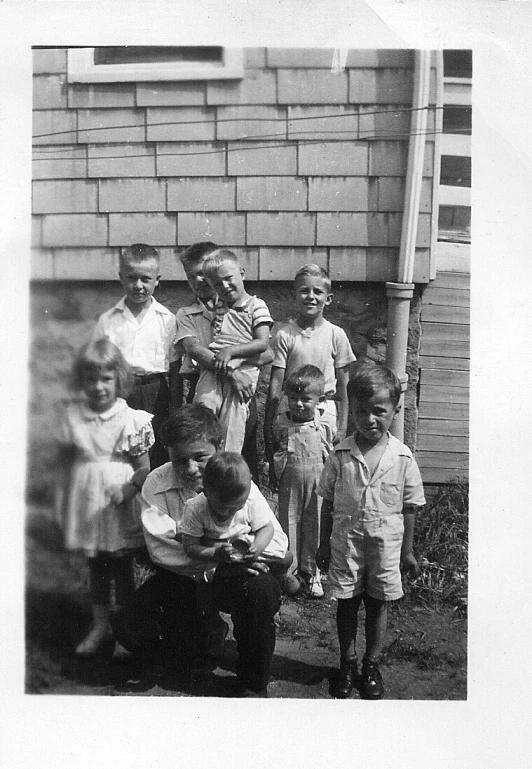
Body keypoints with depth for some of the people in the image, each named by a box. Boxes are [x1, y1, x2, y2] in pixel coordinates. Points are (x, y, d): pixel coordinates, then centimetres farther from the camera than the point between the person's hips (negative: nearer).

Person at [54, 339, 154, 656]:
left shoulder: (132, 418, -11)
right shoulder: (73, 415, -2)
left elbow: (144, 468, -8)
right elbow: (66, 459, 6)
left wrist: (128, 490, -25)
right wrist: (65, 501, 3)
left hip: (121, 504, -3)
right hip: (87, 502, 3)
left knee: (122, 566, 9)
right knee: (96, 565, 15)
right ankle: (100, 626, 29)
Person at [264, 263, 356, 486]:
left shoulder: (336, 335, 1)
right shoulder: (285, 335, -3)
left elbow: (342, 387, 5)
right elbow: (275, 387, -2)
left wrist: (342, 428, 0)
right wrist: (269, 430, -4)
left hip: (325, 415, 1)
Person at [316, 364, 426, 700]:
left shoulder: (403, 457, -10)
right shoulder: (341, 455, -9)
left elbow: (409, 507, -1)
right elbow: (328, 503, 0)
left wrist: (407, 550, 3)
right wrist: (324, 544, 3)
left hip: (385, 543, 0)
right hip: (346, 541, 0)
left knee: (378, 605, 13)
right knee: (347, 603, 12)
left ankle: (372, 665, 31)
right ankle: (348, 663, 30)